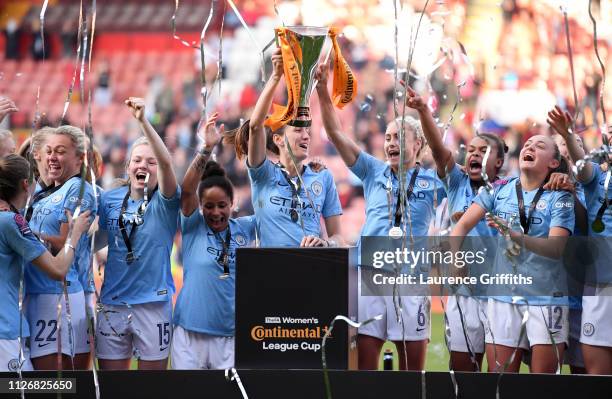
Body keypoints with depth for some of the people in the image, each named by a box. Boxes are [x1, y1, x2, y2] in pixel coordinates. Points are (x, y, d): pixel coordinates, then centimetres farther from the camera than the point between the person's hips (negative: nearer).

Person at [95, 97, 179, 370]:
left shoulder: (164, 202, -6)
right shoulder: (110, 199, 5)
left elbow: (166, 162, -25)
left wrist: (143, 121, -34)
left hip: (153, 304, -3)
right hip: (112, 304, 3)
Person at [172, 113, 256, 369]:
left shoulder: (244, 229, 6)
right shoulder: (193, 227, 0)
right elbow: (187, 190, -13)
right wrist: (207, 148, -24)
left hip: (232, 335, 2)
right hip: (190, 332, -2)